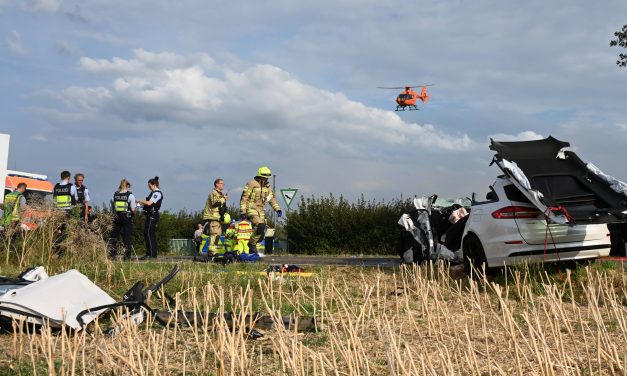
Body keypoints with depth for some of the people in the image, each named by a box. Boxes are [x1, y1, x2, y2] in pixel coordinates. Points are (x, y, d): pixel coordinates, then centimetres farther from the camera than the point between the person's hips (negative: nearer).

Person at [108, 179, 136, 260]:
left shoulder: (115, 195, 5)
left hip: (117, 218, 3)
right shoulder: (130, 195, -6)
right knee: (127, 238, 3)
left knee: (113, 237, 10)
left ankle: (111, 255, 8)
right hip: (127, 218, -3)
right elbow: (133, 210, -7)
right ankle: (127, 256, 3)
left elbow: (113, 208, 7)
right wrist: (133, 214, 13)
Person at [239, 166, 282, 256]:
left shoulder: (267, 186, 13)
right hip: (251, 209, -7)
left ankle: (252, 248, 16)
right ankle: (252, 243, -10)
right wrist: (242, 211, -14)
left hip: (261, 211, 7)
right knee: (260, 226, -26)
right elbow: (244, 198, -9)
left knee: (262, 233, 1)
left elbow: (272, 198, 19)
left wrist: (277, 209, 6)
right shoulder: (251, 184, -9)